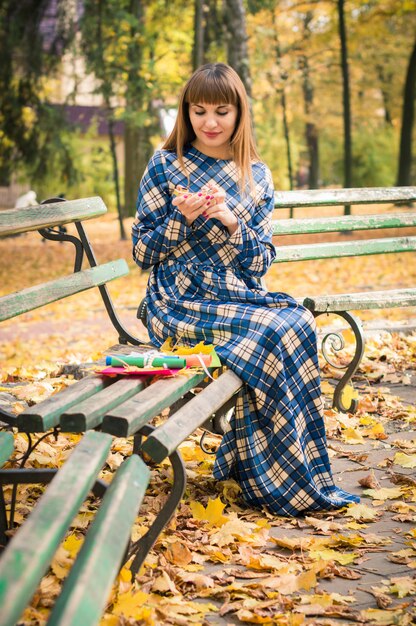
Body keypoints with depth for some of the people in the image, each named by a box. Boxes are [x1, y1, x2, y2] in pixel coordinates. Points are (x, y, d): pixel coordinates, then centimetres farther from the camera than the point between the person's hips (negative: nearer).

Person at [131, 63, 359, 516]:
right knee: (276, 332, -27)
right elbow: (141, 253, 1)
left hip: (239, 297, 4)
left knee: (299, 322, -26)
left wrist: (232, 223, -13)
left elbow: (261, 263, 5)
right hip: (180, 305, -4)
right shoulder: (165, 166, 2)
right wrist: (181, 219, -15)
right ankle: (286, 482, -15)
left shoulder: (256, 176, 11)